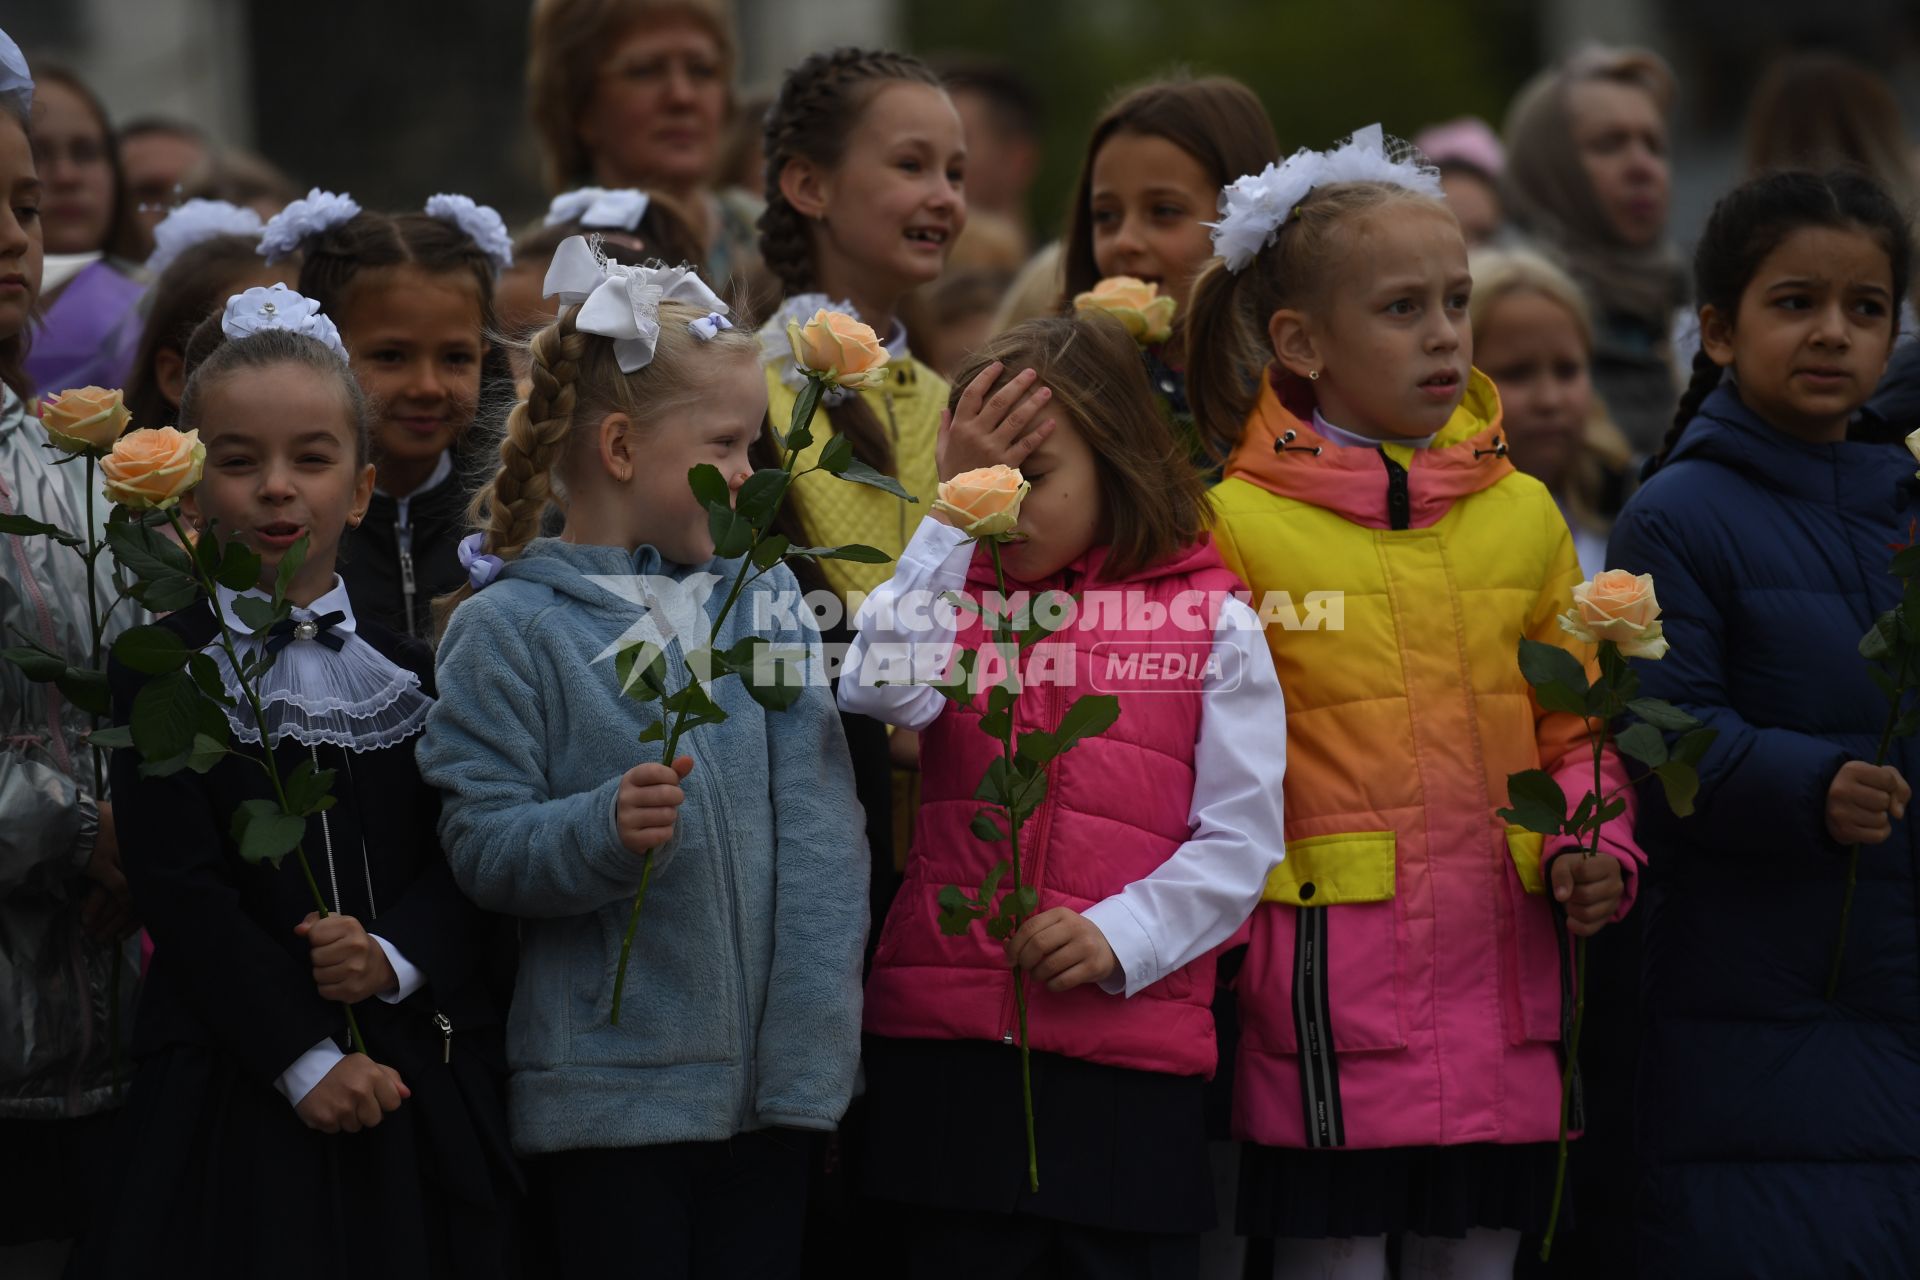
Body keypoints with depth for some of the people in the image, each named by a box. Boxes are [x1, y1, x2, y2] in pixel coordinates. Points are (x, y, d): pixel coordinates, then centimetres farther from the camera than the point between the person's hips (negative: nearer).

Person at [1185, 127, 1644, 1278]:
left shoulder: (1523, 514, 10)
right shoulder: (1236, 522, -3)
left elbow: (1577, 728, 16)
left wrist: (1595, 849, -2)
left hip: (1499, 965, 4)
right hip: (1327, 972, -4)